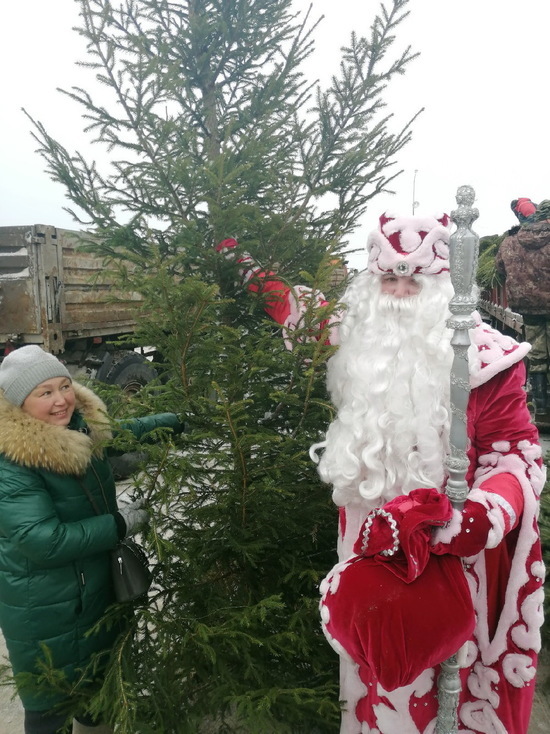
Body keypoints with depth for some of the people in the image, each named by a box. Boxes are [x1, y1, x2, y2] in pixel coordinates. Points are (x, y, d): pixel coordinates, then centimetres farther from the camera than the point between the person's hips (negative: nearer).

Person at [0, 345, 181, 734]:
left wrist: (180, 419, 8)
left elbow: (126, 432, 13)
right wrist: (120, 525, -25)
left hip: (101, 589, 8)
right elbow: (41, 540, -32)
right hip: (45, 613, -8)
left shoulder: (85, 426, -7)